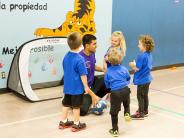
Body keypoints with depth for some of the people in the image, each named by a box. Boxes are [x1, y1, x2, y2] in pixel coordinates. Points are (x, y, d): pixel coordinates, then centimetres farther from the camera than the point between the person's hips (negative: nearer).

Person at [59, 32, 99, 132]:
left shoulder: (66, 57, 0)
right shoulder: (79, 59, -22)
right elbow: (83, 75, -18)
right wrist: (86, 87, -7)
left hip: (67, 86, 7)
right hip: (77, 87, -6)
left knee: (66, 104, 18)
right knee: (76, 106, 7)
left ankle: (63, 122, 30)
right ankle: (76, 125, 20)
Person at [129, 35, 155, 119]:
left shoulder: (142, 56, -24)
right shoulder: (149, 55, 4)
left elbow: (137, 68, -23)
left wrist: (132, 65, -3)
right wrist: (135, 65, 11)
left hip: (142, 80, -9)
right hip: (147, 78, 9)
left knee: (140, 96, 2)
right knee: (145, 95, 20)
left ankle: (141, 113, 10)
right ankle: (145, 111, 33)